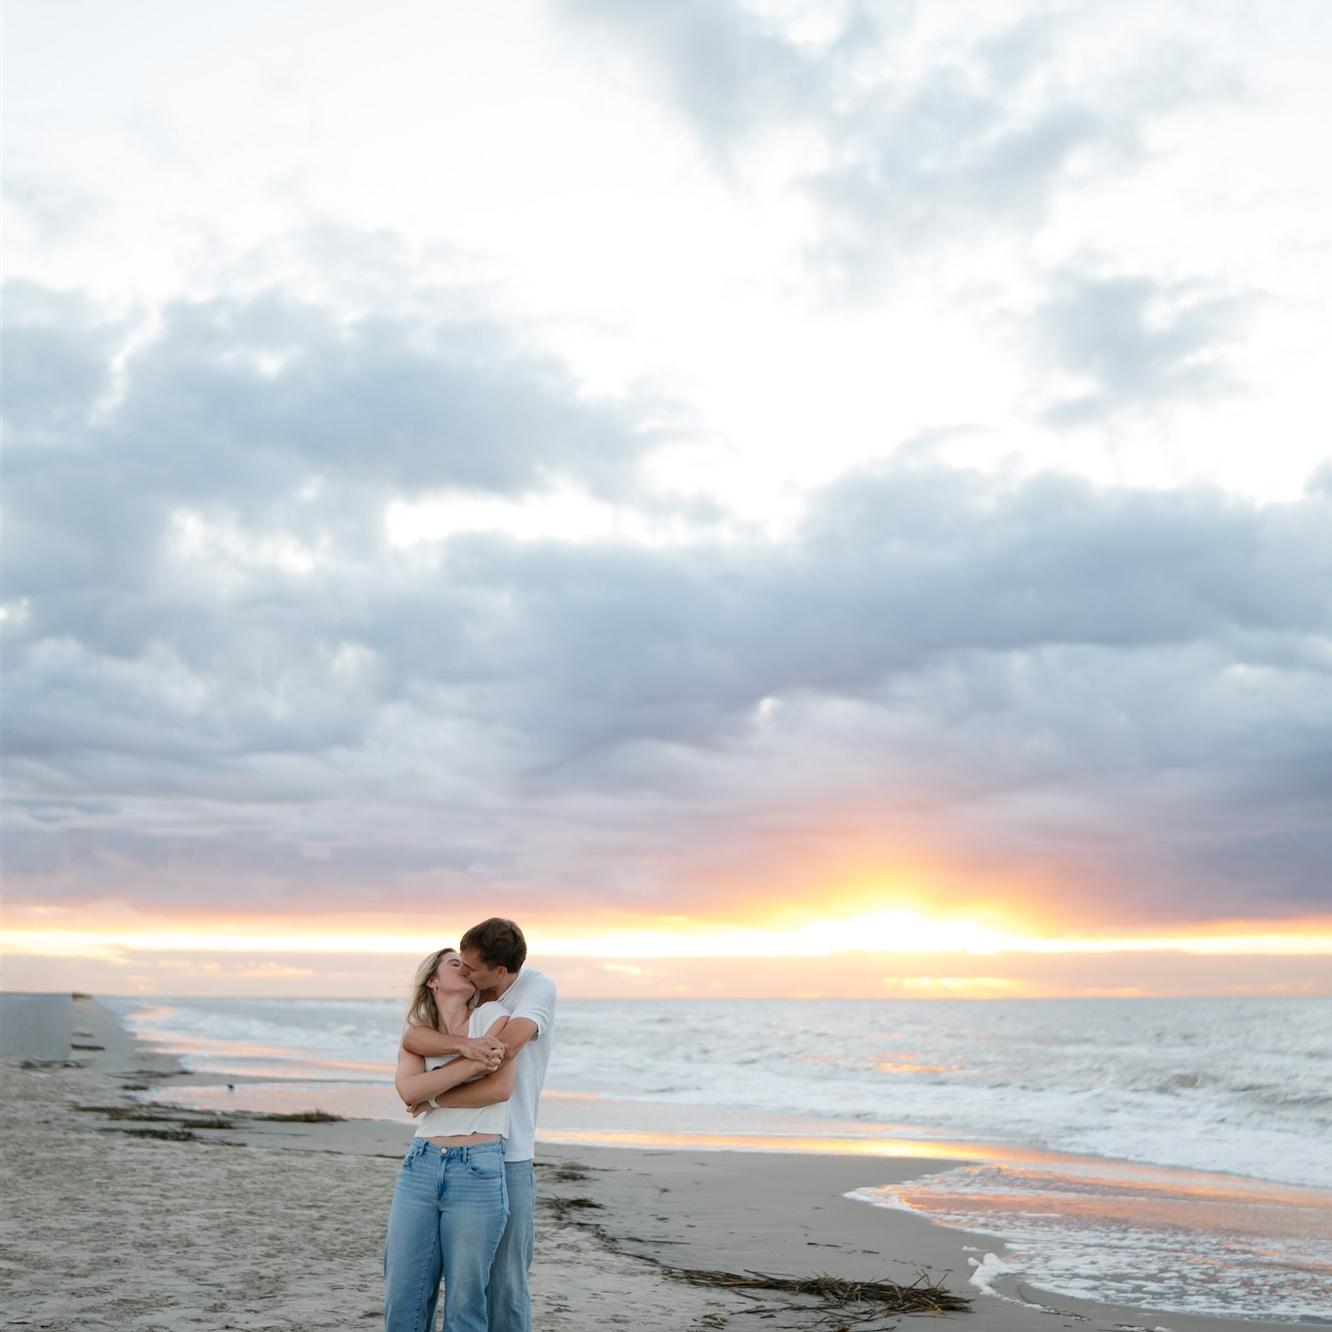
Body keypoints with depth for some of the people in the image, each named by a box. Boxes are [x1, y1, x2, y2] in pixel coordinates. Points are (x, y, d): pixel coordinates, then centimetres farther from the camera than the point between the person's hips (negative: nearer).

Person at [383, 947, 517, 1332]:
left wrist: (431, 1095, -3)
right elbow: (408, 1090, -9)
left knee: (464, 1301, 0)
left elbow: (501, 1088, -11)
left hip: (478, 1172, -3)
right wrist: (470, 1061, -18)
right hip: (420, 1167, 4)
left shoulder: (491, 1015, 2)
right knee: (403, 1299, 4)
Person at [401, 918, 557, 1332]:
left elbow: (504, 1047, -26)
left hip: (508, 1157, -4)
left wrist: (432, 1087, -21)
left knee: (505, 1283, 0)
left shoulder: (539, 988, -11)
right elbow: (412, 1038, -14)